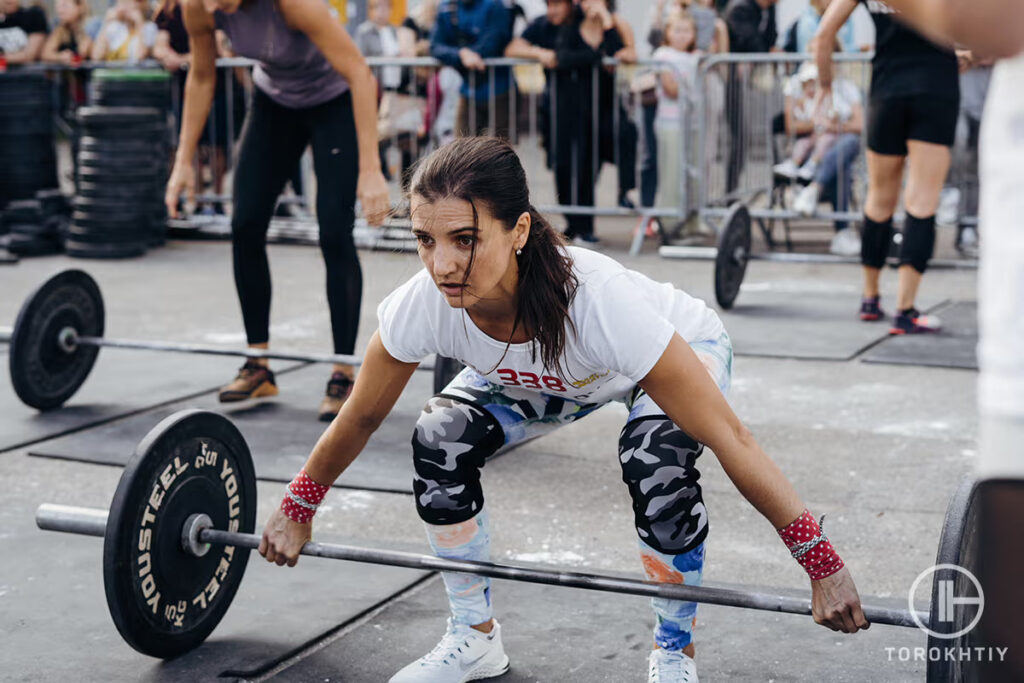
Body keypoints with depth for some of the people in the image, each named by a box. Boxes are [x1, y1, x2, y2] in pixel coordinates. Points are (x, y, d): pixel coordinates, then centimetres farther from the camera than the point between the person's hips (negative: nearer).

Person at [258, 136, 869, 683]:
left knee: (658, 462, -33)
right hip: (547, 376, 4)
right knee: (441, 441, -16)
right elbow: (361, 418, -11)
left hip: (688, 351, -4)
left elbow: (728, 439, -37)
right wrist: (297, 511, 0)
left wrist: (821, 563, -34)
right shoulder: (421, 306, -32)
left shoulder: (597, 302, -44)